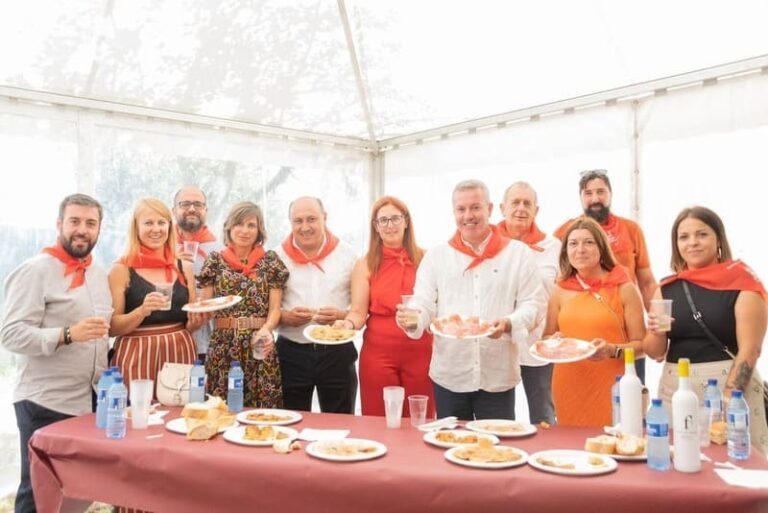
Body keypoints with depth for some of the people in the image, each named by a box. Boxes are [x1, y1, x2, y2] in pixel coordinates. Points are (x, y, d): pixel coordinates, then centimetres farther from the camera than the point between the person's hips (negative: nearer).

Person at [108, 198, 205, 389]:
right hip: (137, 357, -3)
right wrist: (142, 311, -20)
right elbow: (112, 328, -5)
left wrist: (196, 321, -5)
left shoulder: (184, 267, 7)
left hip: (179, 353, 3)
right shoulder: (121, 270, -3)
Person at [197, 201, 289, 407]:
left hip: (259, 344, 0)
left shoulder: (270, 260, 5)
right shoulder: (215, 260, 7)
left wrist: (266, 329, -17)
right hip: (222, 346, 1)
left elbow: (275, 308, 1)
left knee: (261, 406, -1)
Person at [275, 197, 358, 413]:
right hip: (291, 353, 0)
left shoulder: (347, 254, 3)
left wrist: (342, 316, -18)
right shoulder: (277, 257, 3)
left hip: (338, 352, 0)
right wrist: (284, 317, -17)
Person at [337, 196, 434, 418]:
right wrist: (349, 323, -19)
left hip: (420, 353, 0)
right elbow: (358, 311, 1)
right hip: (378, 354, 0)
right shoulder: (365, 265, 5)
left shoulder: (424, 260, 5)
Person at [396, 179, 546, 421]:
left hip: (498, 377, -1)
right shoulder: (436, 256, 8)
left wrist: (509, 324, -19)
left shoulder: (518, 253, 4)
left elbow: (534, 303, 1)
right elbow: (424, 304, 3)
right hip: (449, 376, 1)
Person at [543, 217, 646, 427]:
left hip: (611, 390, -2)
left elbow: (641, 345, -1)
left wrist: (613, 350, -17)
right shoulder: (560, 291, 7)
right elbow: (546, 339, 17)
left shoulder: (624, 289, 0)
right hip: (568, 389, 2)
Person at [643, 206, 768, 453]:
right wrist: (656, 333, -11)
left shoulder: (742, 283, -4)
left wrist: (728, 400, -17)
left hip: (730, 386, -3)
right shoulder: (666, 288, 7)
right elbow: (655, 352, 10)